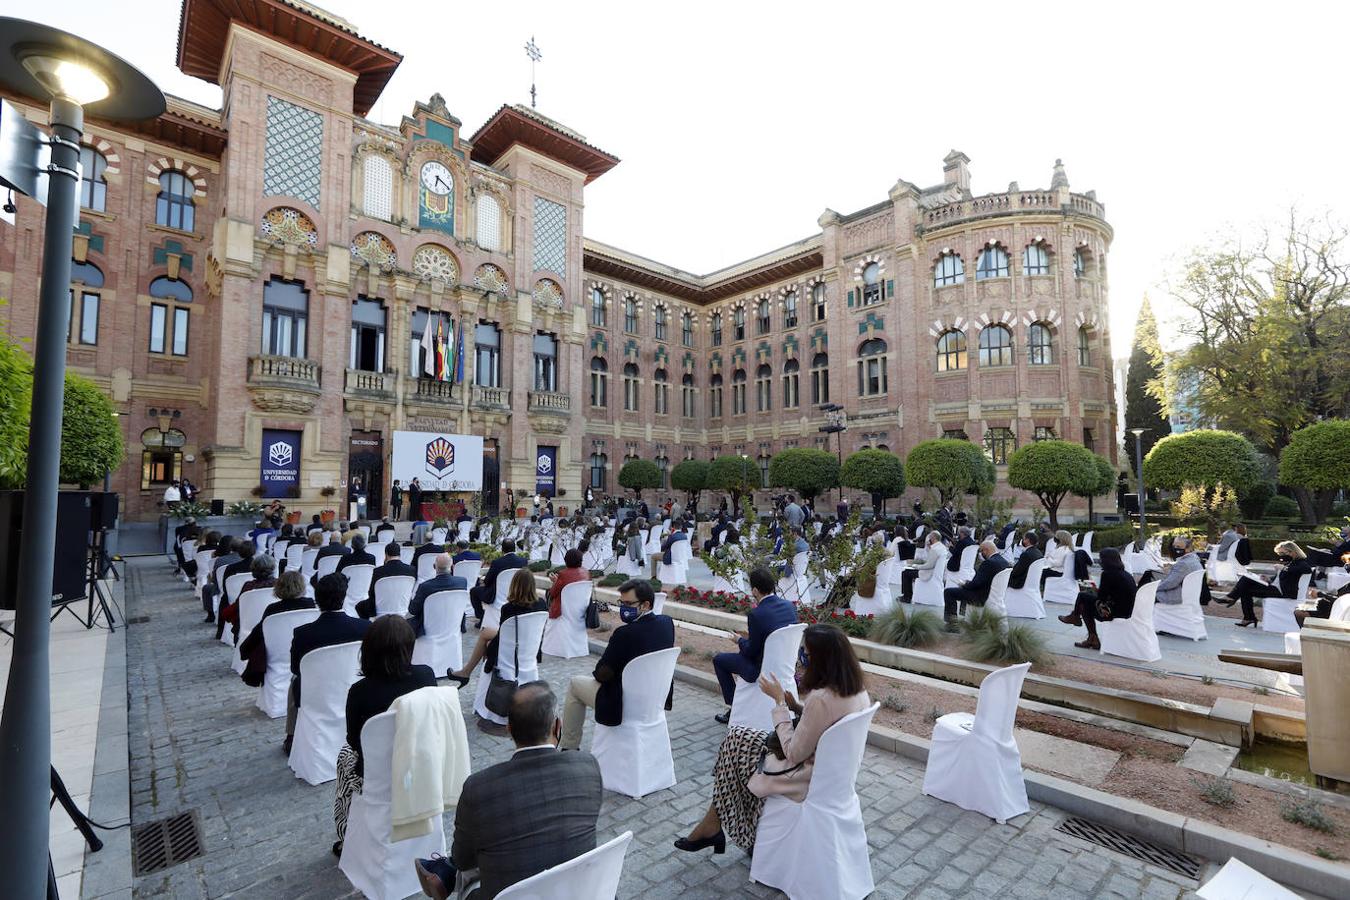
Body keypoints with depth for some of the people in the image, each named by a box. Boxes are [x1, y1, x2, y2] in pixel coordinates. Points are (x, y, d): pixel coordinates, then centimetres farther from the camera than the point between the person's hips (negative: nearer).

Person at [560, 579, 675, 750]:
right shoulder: (667, 623, -9)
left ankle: (569, 748, 25)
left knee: (575, 684, 16)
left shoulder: (625, 633, -30)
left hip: (623, 705, -7)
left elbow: (602, 674, -19)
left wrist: (597, 673, 5)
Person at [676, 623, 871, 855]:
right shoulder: (858, 690, -6)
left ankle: (713, 826, 28)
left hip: (805, 779, -8)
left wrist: (779, 701, -18)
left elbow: (794, 754, -24)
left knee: (735, 741, 10)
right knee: (739, 737, 15)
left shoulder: (821, 699, -33)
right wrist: (796, 707, -3)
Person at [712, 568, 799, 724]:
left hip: (763, 669, -7)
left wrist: (740, 640, 5)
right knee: (742, 652, 32)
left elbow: (751, 652, -16)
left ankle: (733, 708, 18)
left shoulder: (756, 614, -26)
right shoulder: (790, 606, -5)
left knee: (718, 659, 13)